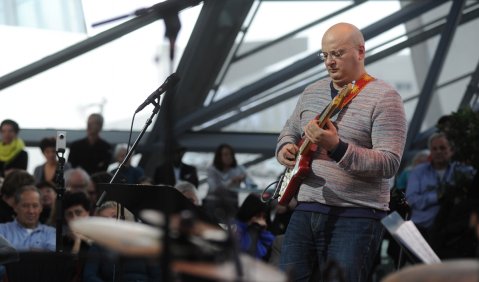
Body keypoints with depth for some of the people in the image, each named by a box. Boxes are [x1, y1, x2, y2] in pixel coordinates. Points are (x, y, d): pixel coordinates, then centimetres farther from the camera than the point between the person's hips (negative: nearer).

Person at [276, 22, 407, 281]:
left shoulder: (383, 97, -9)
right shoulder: (312, 92, 13)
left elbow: (390, 164, -18)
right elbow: (290, 130, 29)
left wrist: (337, 148, -31)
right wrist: (285, 148, 4)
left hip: (357, 216, -6)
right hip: (306, 210, 6)